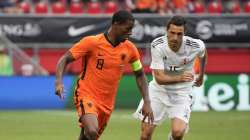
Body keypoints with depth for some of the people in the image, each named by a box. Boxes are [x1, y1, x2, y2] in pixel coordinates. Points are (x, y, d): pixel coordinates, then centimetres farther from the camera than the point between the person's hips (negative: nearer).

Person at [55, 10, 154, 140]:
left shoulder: (129, 49, 1)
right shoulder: (92, 42, -14)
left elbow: (140, 75, 14)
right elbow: (65, 59, -10)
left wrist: (147, 102, 4)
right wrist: (59, 82, -27)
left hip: (107, 104, 5)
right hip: (87, 95, -5)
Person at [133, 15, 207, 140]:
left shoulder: (195, 46, -20)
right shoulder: (157, 45, -22)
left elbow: (203, 53, 8)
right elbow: (159, 78, -25)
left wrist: (201, 76, 21)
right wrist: (179, 78, -42)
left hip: (182, 92, -1)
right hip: (159, 89, 1)